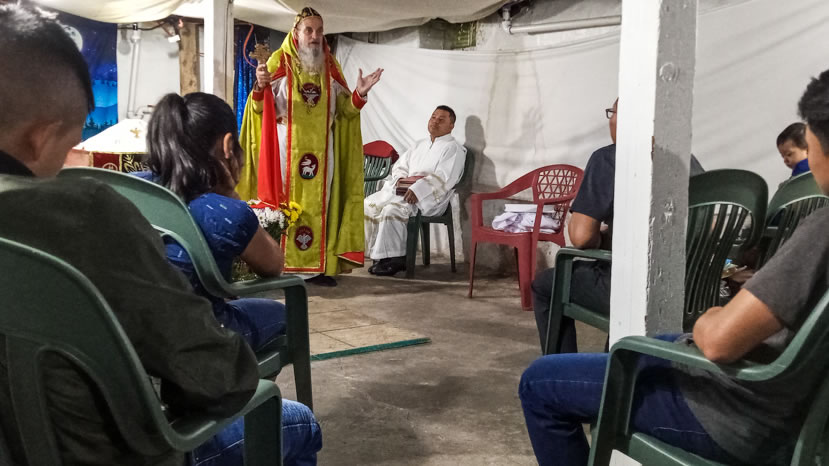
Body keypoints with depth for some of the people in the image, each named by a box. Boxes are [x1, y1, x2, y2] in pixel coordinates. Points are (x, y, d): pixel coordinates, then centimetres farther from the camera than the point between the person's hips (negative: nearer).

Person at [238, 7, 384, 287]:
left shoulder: (330, 66, 10)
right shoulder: (279, 61, 1)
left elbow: (344, 110, 9)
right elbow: (260, 107, -5)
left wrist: (359, 94, -10)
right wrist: (260, 87, -25)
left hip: (321, 149, 3)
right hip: (286, 148, -3)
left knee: (319, 203, 2)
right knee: (284, 202, -3)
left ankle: (318, 266, 7)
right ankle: (280, 266, 1)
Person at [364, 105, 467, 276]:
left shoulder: (453, 148, -1)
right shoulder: (420, 145, 26)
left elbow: (443, 178, -16)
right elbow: (400, 166, 24)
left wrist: (417, 190, -27)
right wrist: (400, 179, -1)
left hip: (428, 197, -8)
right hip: (402, 190, 9)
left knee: (392, 209, -32)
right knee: (369, 204, -8)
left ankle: (393, 258, -23)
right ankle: (378, 253, -8)